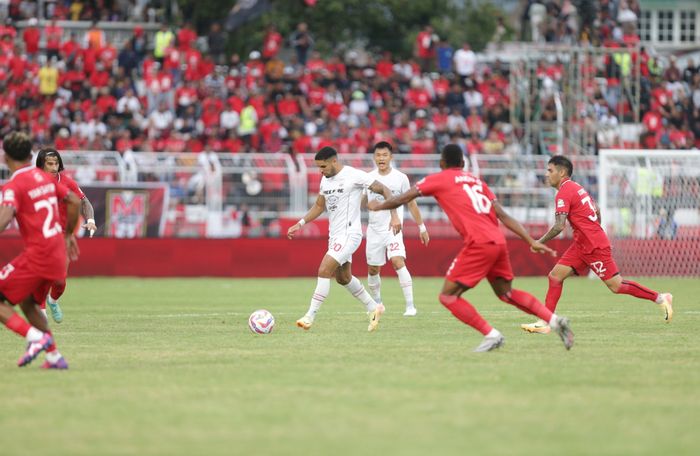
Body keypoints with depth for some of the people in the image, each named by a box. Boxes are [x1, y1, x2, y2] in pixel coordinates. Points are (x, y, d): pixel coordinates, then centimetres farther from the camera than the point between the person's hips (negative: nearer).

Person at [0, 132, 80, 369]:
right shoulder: (45, 177, 12)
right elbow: (74, 202, 21)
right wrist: (68, 235, 32)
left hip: (36, 256, -8)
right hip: (57, 252, 8)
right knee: (27, 303, 24)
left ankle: (35, 336, -17)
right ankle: (54, 356, 18)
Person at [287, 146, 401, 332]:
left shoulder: (354, 176, -15)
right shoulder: (325, 180, 9)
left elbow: (384, 190, -10)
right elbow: (319, 206, 21)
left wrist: (394, 216, -19)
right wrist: (300, 223, 9)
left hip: (349, 234, -9)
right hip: (334, 235, 9)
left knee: (324, 270, -18)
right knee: (343, 278, 18)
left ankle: (310, 316, -15)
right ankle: (374, 308, 34)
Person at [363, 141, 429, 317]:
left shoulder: (400, 178, -3)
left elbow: (411, 204, 5)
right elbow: (361, 202, 13)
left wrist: (422, 228, 6)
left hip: (394, 229, -3)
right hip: (374, 229, 3)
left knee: (398, 262, -23)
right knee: (372, 270, 8)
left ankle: (410, 305, -22)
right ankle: (376, 303, 32)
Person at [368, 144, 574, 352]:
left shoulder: (438, 180, 8)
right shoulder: (476, 181, 23)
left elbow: (402, 199, 12)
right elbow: (503, 216, 18)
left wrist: (377, 206, 30)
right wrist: (531, 241, 17)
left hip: (478, 243, -7)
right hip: (498, 241, 7)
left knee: (448, 296, 0)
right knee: (505, 292, 25)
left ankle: (491, 334, -8)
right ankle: (555, 320, 16)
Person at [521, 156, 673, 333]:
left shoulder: (563, 193, -15)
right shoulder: (576, 187, 14)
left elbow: (559, 226, -22)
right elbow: (597, 211, 21)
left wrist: (540, 242, -11)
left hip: (594, 246, -10)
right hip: (581, 245, 10)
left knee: (616, 286, -6)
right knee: (555, 276, 2)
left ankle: (660, 298, 4)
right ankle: (544, 322, -1)